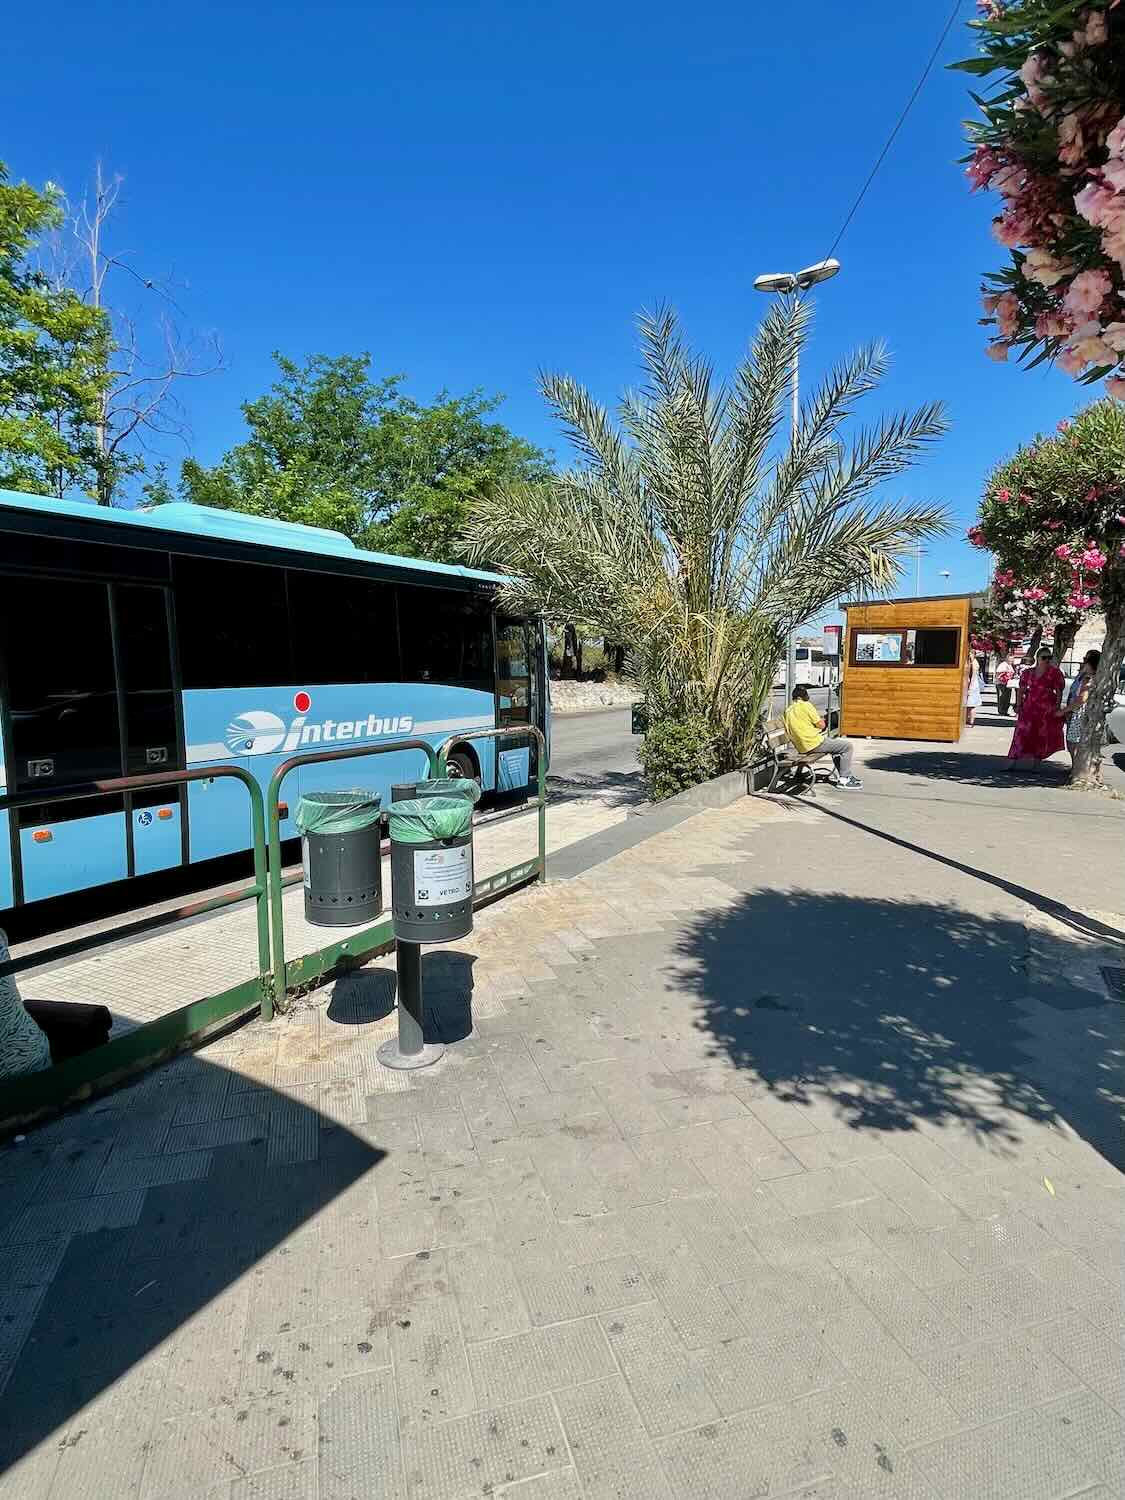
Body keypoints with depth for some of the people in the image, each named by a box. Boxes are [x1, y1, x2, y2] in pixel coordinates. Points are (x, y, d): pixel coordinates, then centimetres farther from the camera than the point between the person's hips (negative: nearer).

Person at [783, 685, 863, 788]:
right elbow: (821, 725, -11)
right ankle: (844, 779, 2)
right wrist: (821, 721, 11)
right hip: (814, 743, -9)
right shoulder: (805, 705, -11)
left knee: (835, 741, 31)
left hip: (802, 747, 9)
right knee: (848, 746, 0)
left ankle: (846, 776, 29)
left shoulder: (788, 710, 10)